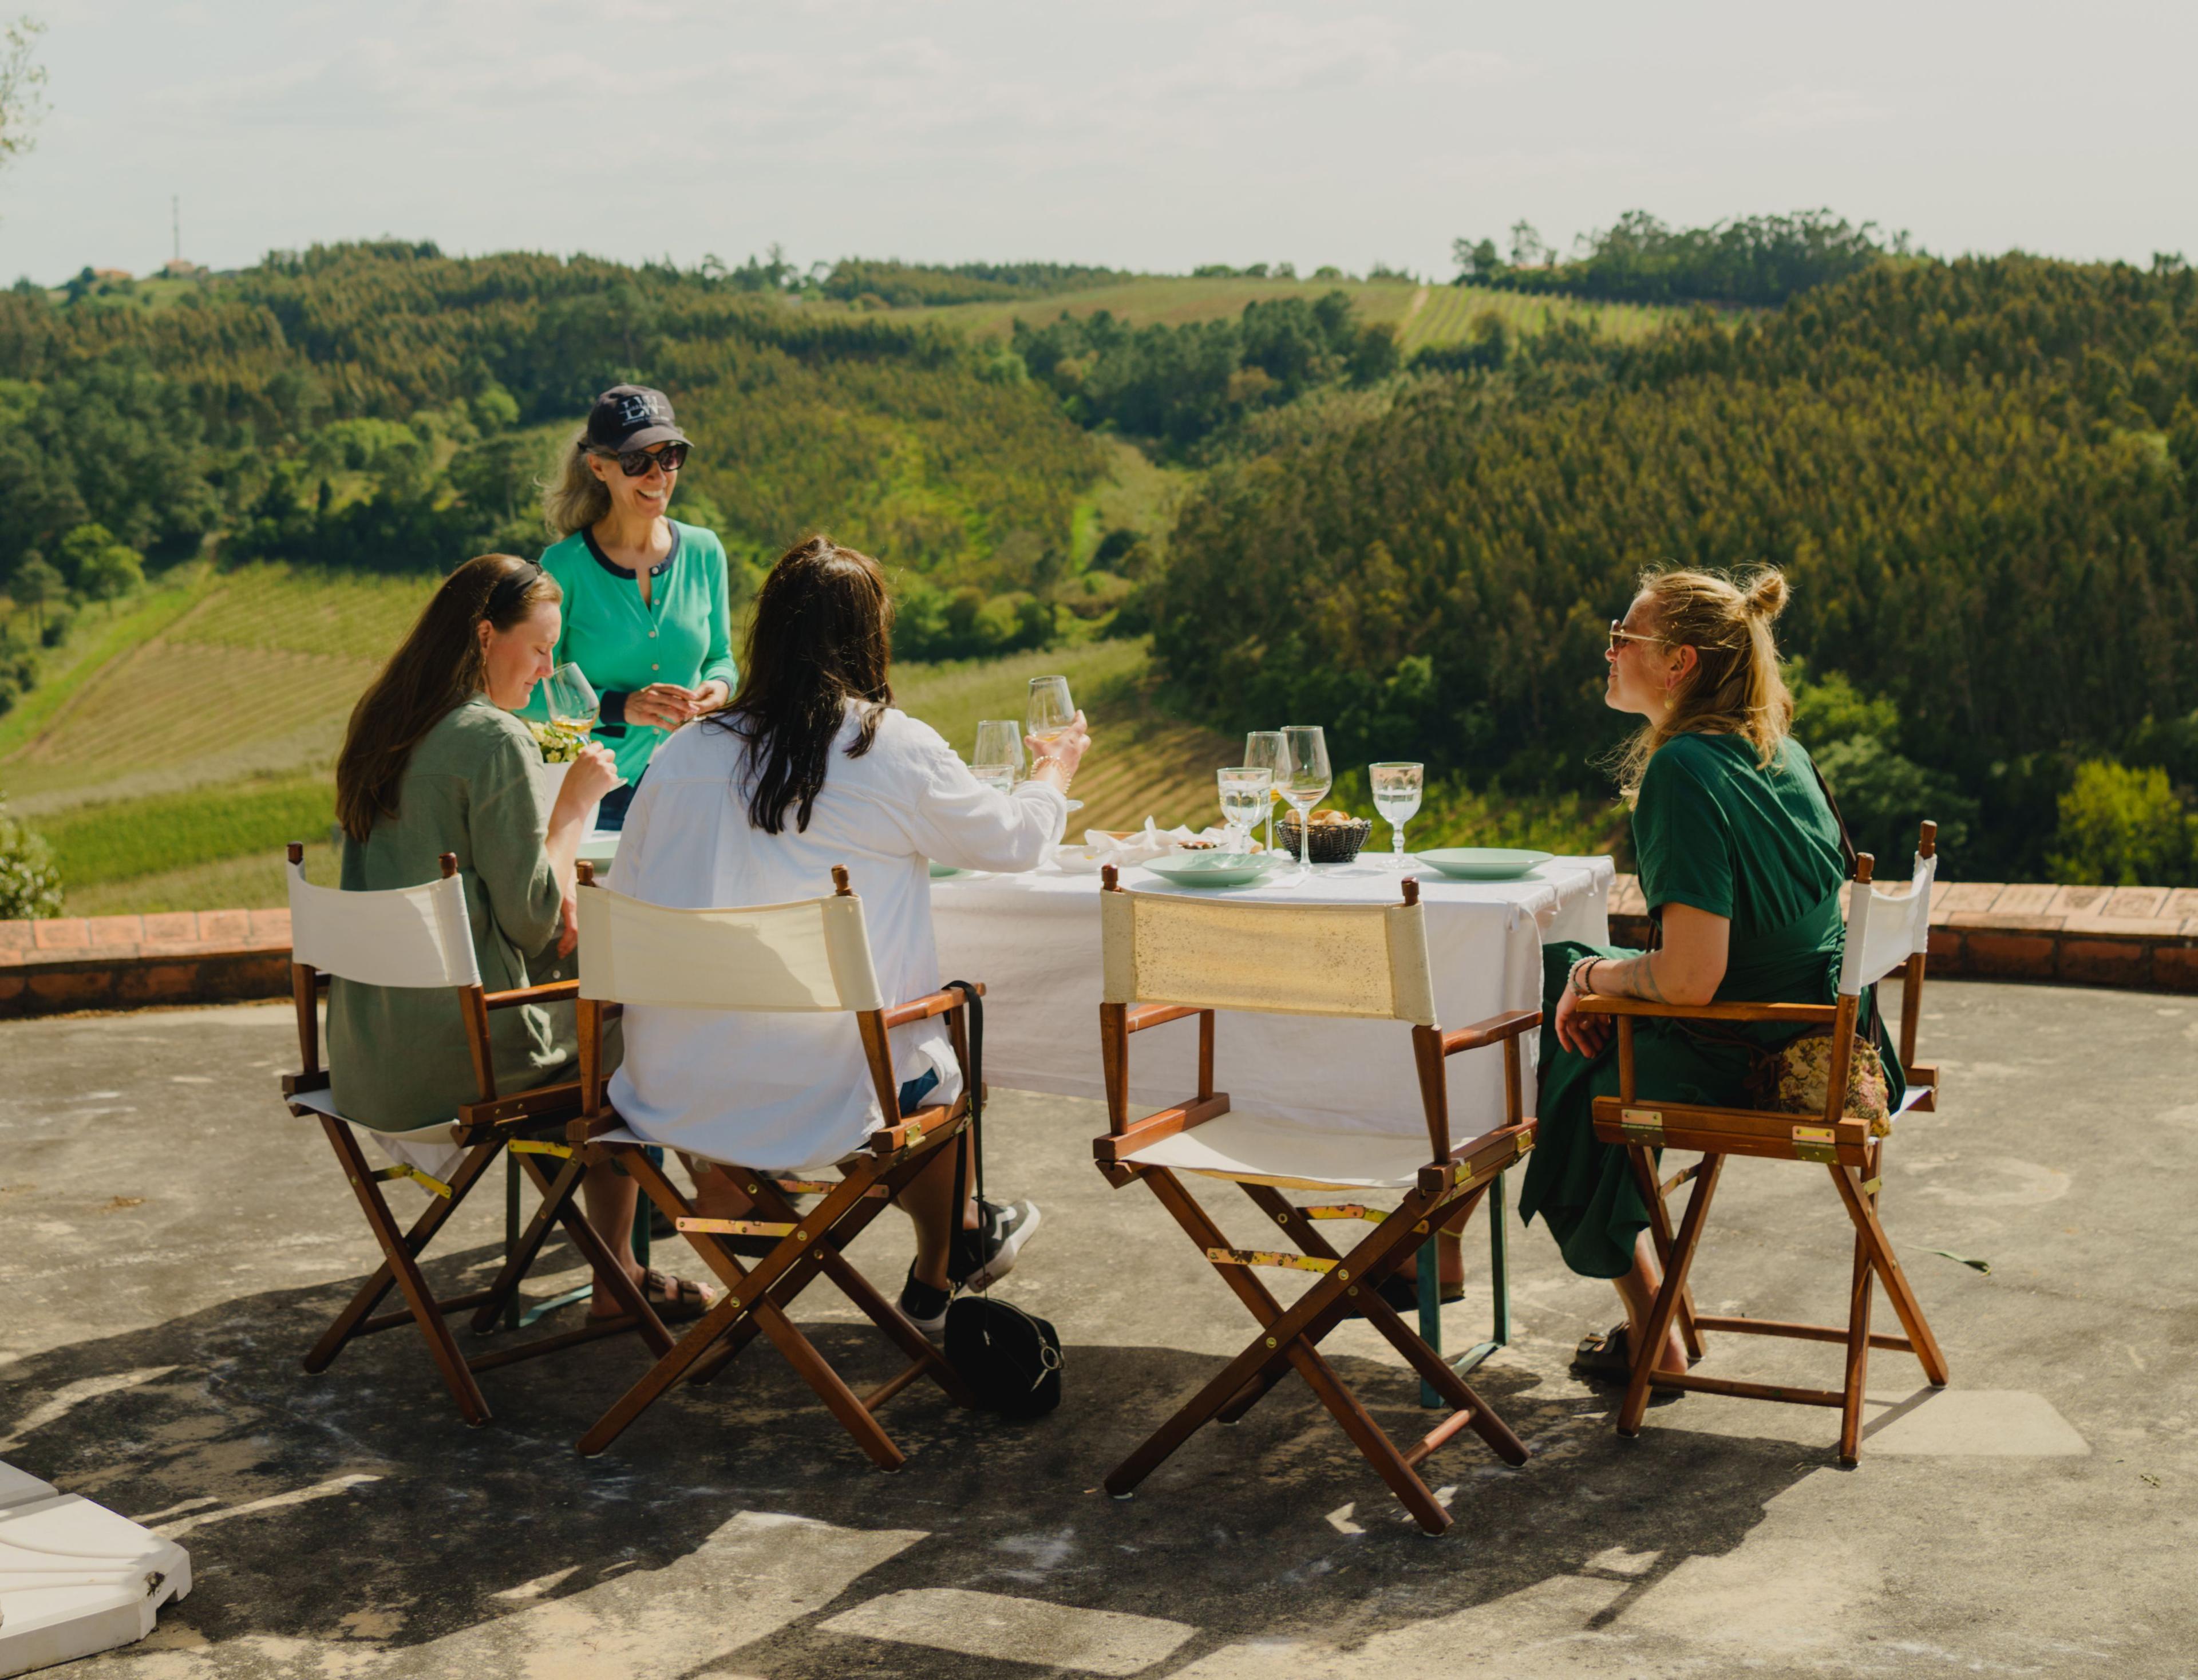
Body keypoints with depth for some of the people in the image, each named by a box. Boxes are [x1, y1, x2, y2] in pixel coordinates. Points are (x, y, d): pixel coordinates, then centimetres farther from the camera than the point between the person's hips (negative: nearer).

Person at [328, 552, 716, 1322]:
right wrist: (575, 804, -4)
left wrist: (558, 898, 9)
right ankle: (617, 1280, 22)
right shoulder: (496, 740, -16)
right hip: (454, 1051, -8)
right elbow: (533, 921, -14)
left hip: (364, 1051, 8)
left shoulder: (379, 725, 10)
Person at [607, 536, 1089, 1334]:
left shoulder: (683, 752, 1)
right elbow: (1013, 839, 9)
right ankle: (935, 1281, 46)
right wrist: (1054, 771, 31)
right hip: (820, 1101, -3)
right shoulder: (897, 750, -7)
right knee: (941, 1063, 25)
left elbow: (630, 888, 12)